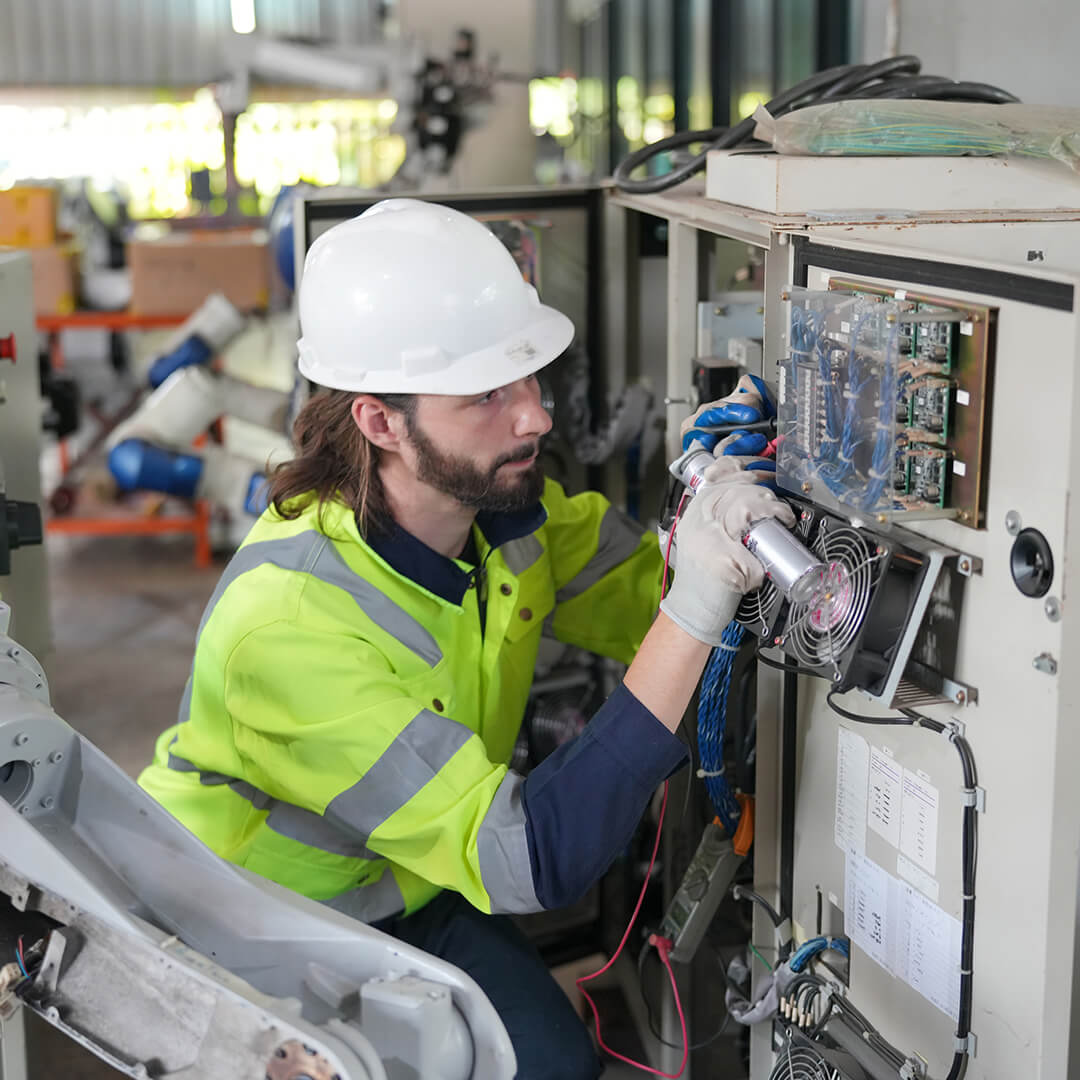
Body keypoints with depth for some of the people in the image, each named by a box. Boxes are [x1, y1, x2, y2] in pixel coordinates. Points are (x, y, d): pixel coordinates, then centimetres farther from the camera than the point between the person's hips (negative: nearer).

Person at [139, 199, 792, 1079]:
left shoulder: (496, 491, -14)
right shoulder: (289, 625, -36)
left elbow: (642, 598, -1)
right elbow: (529, 865, -37)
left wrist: (711, 534, -24)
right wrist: (693, 615, -42)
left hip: (416, 894, 5)